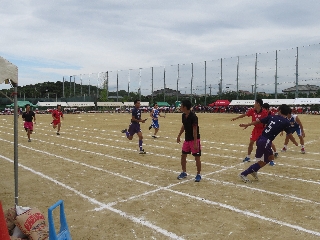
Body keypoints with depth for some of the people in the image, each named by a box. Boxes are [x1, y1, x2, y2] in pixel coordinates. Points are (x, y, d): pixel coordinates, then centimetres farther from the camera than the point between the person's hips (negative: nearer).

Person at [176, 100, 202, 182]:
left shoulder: (193, 116, -21)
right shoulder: (183, 115, 2)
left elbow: (195, 130, -22)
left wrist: (195, 143, -24)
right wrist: (179, 135, 19)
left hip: (194, 139, -8)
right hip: (187, 139, 8)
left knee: (197, 157, 0)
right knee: (183, 156, 11)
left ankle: (198, 174, 14)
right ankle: (184, 172, 25)